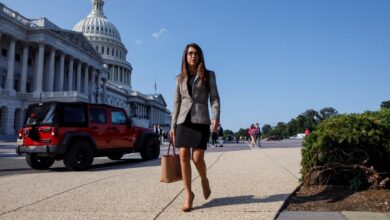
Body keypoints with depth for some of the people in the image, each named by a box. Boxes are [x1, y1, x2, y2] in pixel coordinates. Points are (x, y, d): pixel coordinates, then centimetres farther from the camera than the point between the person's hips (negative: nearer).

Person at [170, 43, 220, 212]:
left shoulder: (208, 75, 7)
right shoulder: (180, 78, 13)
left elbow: (214, 98, 1)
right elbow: (176, 103, 12)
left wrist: (216, 117, -15)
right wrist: (173, 125, 7)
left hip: (201, 120, -2)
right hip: (183, 120, 3)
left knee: (197, 157, -10)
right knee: (183, 156, -5)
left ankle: (204, 180, 23)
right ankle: (188, 194, 6)